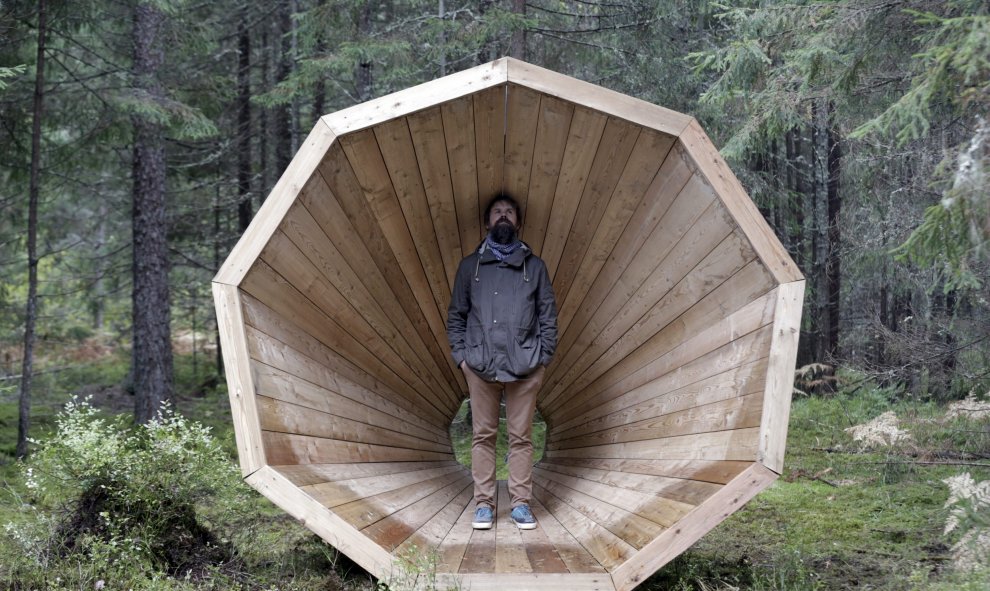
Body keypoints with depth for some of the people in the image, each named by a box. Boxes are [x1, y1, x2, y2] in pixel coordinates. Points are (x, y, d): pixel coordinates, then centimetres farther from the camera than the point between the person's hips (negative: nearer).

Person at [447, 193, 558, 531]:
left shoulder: (534, 266, 10)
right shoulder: (470, 265, 11)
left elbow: (548, 315, 9)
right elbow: (456, 315, 12)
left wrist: (544, 357, 1)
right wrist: (460, 356, 2)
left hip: (525, 365, 0)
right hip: (480, 364, 1)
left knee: (521, 437, 2)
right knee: (483, 436, 3)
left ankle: (520, 503, 7)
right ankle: (483, 503, 8)